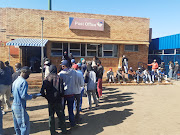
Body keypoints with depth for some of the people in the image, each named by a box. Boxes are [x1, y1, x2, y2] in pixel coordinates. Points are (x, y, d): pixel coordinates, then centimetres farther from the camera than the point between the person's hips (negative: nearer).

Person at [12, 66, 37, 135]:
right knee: (25, 125, 0)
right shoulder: (23, 82, -19)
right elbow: (23, 96, -23)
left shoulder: (16, 81, 10)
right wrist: (32, 96, -7)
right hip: (20, 107, -10)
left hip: (14, 105, 10)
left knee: (17, 127, 19)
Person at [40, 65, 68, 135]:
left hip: (50, 101, 1)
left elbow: (42, 91, -9)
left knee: (51, 116, 15)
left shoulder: (46, 79, -4)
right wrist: (60, 96, 7)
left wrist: (46, 97, 7)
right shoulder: (59, 78, -8)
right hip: (58, 101, -1)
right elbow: (61, 91, -12)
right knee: (61, 116, 14)